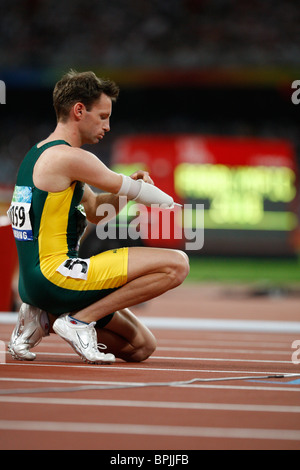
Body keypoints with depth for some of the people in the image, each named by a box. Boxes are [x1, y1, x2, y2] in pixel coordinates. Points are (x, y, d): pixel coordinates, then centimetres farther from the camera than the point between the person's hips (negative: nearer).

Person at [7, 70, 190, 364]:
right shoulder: (69, 157, -13)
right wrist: (169, 202, 17)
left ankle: (43, 319, 10)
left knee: (141, 347, 15)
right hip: (55, 273, -10)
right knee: (176, 264, -17)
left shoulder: (38, 155, 19)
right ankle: (80, 320, -13)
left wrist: (130, 187, 8)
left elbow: (95, 212, 26)